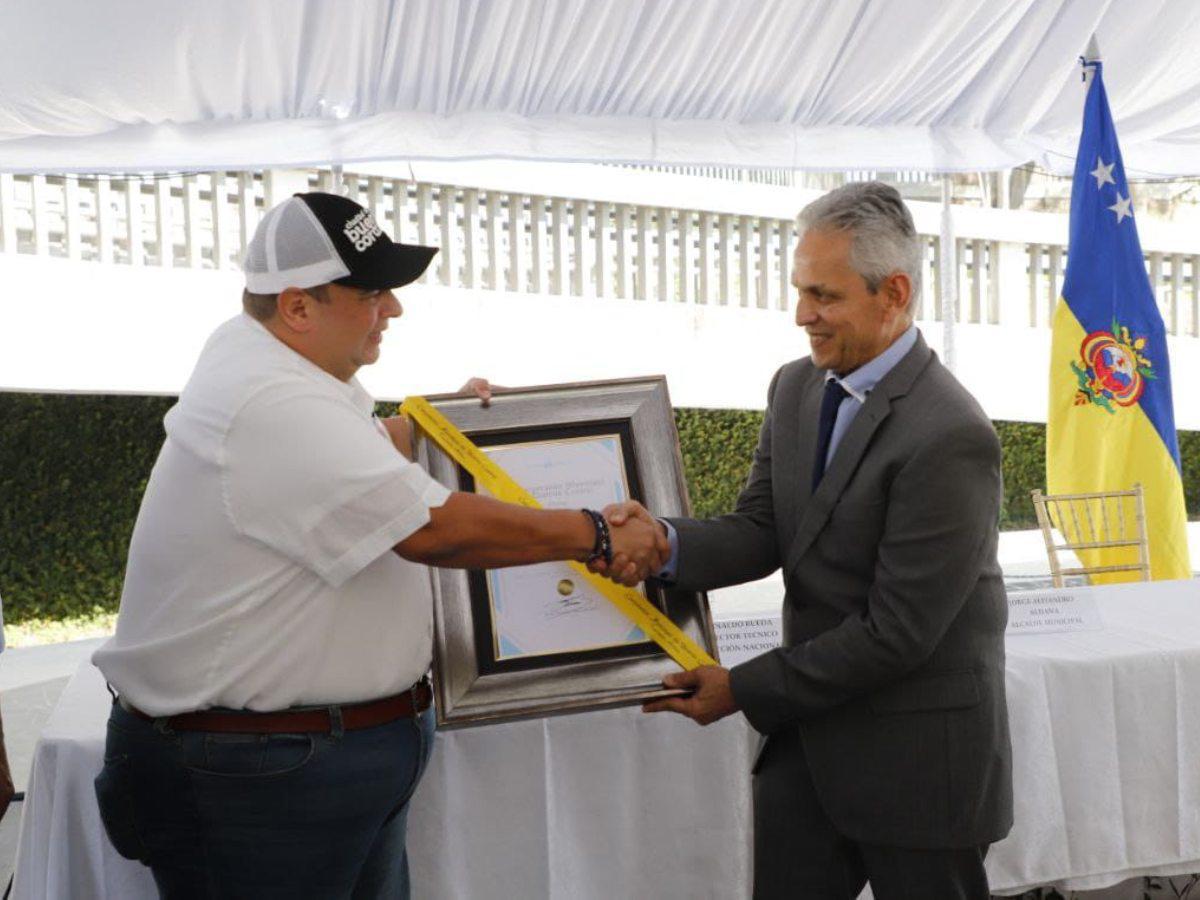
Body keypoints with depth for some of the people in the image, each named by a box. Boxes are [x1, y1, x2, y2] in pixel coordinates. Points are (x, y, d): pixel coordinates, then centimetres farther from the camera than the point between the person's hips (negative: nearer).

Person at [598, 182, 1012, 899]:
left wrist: (744, 690, -15)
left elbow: (896, 631, -22)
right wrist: (665, 543, -18)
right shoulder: (797, 388, 3)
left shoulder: (951, 436, -22)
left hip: (915, 753, -6)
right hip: (811, 732, 7)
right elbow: (762, 532, 3)